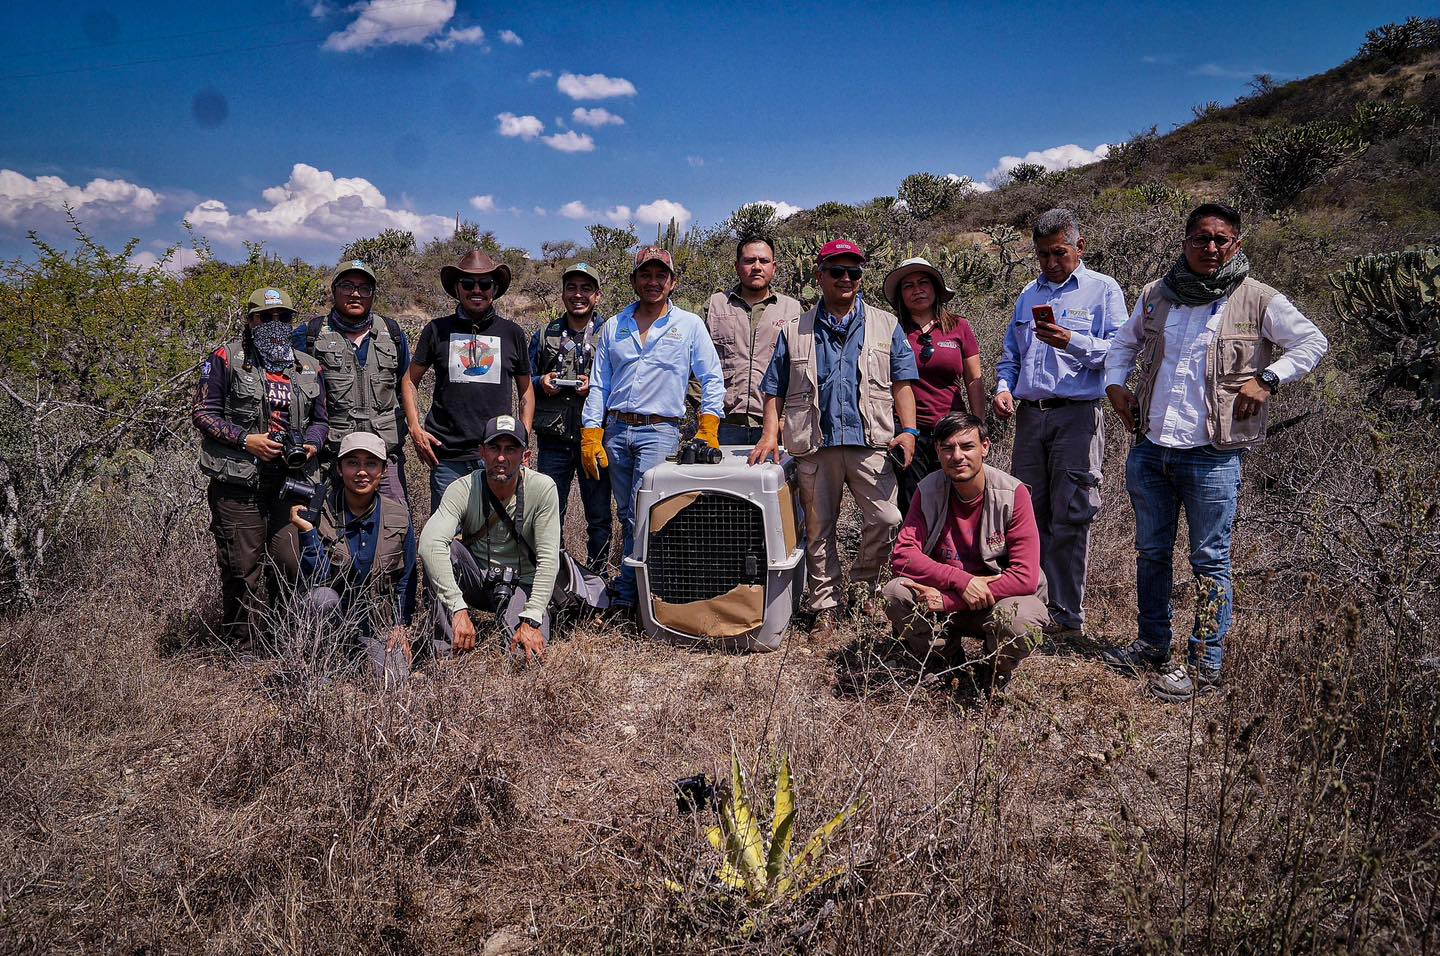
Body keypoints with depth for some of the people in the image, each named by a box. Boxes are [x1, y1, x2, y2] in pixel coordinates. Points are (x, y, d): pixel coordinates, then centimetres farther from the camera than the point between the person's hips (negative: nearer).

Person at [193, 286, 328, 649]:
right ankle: (242, 651, 14)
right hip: (238, 485, -3)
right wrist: (246, 440, -13)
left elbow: (320, 420, 19)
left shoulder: (309, 369, 15)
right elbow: (203, 412, -1)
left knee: (293, 565, 0)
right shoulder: (226, 359, 2)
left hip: (291, 483, 3)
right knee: (241, 570, 1)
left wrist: (310, 445, -3)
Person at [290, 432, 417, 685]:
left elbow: (405, 577, 5)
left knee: (394, 679, -19)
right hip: (335, 612, -1)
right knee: (322, 598, -35)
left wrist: (401, 625, -3)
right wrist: (307, 531, -29)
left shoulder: (398, 515, -5)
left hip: (379, 617, 2)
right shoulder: (320, 513, -12)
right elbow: (317, 582, -19)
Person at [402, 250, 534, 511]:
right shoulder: (438, 330, 6)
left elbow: (526, 390, 16)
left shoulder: (512, 333, 9)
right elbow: (410, 381, 12)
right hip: (446, 455, 0)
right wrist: (415, 428, -1)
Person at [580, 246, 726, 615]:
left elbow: (712, 378, 3)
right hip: (616, 430, 4)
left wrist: (708, 429, -6)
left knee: (641, 517, -11)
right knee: (626, 516, 8)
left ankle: (624, 594, -1)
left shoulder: (689, 325, 4)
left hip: (659, 431, -4)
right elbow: (598, 385, 12)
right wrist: (590, 436, 3)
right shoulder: (613, 327, 12)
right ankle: (638, 587, 20)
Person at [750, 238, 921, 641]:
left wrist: (908, 430, -6)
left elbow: (902, 382, 7)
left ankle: (862, 585, 14)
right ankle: (826, 608, 17)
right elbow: (774, 390, 13)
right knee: (818, 530, 5)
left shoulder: (886, 326, 13)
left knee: (887, 520, -11)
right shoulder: (795, 332, 13)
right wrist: (771, 433, -1)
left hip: (871, 442, 0)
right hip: (814, 446, 1)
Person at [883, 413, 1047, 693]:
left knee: (1021, 621, -36)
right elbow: (902, 555, -14)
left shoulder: (1013, 494, -17)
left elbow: (1026, 576, -22)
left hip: (999, 600, -2)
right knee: (895, 592, -25)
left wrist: (947, 600, -25)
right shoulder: (928, 490, -8)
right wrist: (962, 580, -28)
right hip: (946, 599, 3)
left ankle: (999, 671, 3)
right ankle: (950, 663, 4)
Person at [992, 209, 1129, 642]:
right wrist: (1003, 387, 4)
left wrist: (1072, 341, -20)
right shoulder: (1029, 294, 20)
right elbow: (1011, 354, 24)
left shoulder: (1103, 289, 4)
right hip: (1030, 415, 5)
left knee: (1070, 519, -4)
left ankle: (1068, 617, 2)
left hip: (1077, 415, -5)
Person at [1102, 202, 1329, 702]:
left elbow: (1314, 343, 4)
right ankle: (1152, 646, 29)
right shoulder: (1156, 295, 9)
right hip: (1150, 449, 5)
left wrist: (1267, 378, -9)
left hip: (1212, 456, -4)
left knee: (1210, 561, 1)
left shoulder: (1259, 301, -1)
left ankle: (1204, 667, 10)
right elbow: (1124, 343, 23)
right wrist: (1115, 382, 7)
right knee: (1151, 552, 14)